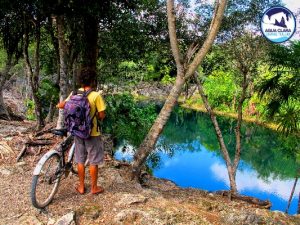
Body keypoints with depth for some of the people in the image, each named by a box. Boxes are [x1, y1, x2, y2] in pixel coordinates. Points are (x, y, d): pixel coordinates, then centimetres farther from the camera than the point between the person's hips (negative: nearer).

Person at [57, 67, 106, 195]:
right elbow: (102, 115, -15)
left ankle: (81, 187, 27)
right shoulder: (96, 95, -16)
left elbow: (61, 105, -1)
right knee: (93, 162, 9)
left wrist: (59, 105, 22)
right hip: (92, 133, -4)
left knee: (80, 161, 16)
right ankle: (94, 188, 21)